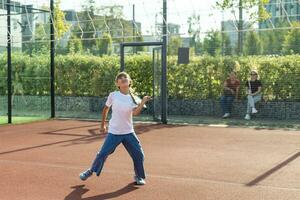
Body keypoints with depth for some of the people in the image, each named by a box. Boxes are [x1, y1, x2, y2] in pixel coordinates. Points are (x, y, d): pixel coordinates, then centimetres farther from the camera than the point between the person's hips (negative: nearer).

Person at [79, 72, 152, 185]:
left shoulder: (133, 98, 0)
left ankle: (139, 177, 20)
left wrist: (143, 102, -26)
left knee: (139, 154, -2)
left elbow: (135, 113, -16)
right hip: (114, 132, -2)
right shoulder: (113, 95, -3)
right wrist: (103, 125, 14)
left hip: (128, 132, 2)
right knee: (103, 153, -1)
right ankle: (91, 171, 23)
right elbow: (106, 109, 11)